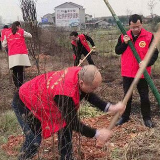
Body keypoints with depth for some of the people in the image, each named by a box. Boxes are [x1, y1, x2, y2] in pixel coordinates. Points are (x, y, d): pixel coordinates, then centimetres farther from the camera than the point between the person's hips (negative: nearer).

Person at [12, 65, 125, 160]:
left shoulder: (80, 73, -21)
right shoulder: (65, 94, -43)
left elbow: (88, 95, -1)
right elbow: (73, 123, -29)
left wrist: (109, 107, -11)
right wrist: (96, 134, -23)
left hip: (41, 97, 8)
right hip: (24, 103, -8)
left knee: (65, 126, 6)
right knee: (35, 140, -11)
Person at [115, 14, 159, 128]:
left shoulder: (149, 36, -9)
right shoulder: (124, 36, 0)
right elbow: (117, 51, 3)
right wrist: (125, 43, -15)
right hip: (127, 72, 3)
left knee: (144, 97, 9)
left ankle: (147, 118, 24)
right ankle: (125, 117, 30)